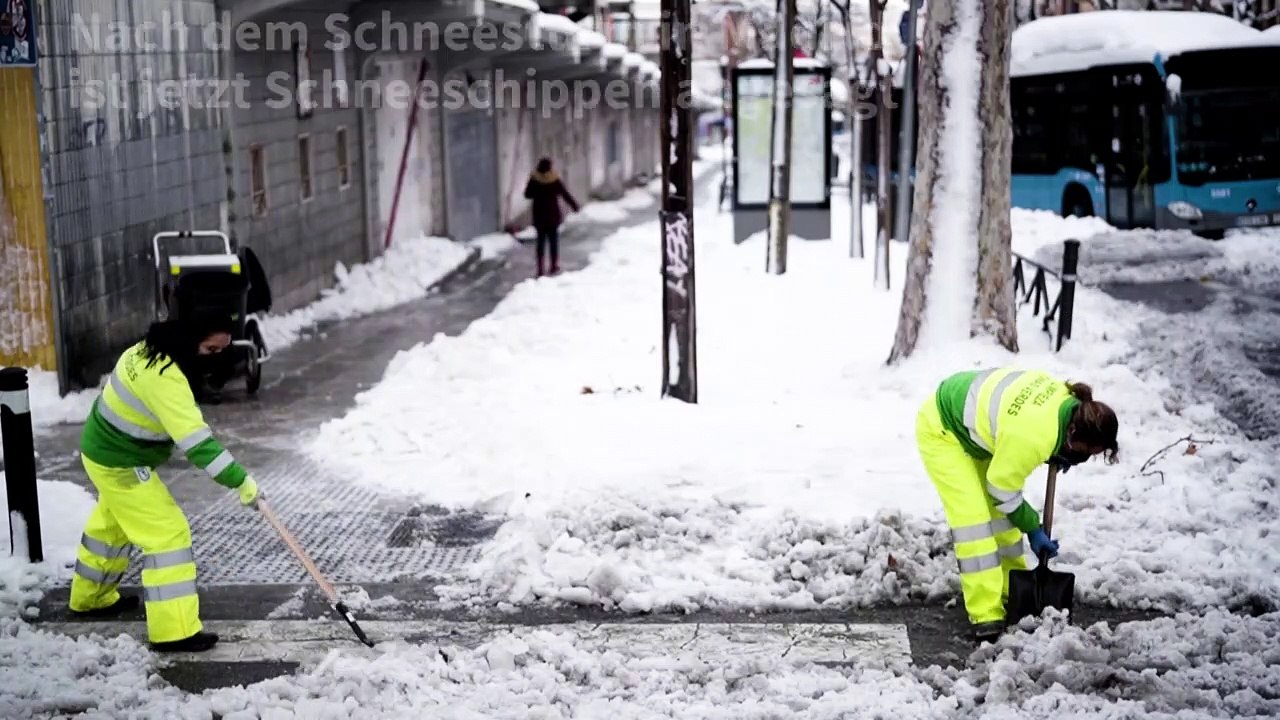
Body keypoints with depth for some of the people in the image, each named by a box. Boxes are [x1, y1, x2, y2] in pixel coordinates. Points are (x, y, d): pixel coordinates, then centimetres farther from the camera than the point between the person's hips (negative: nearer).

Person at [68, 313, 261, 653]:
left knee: (112, 523, 27)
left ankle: (92, 597, 46)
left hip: (106, 448, 10)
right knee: (168, 533, -9)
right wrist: (239, 481, -33)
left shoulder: (152, 350, -3)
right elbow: (194, 439, -36)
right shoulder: (163, 378, -33)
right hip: (122, 464, -10)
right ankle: (174, 630, -9)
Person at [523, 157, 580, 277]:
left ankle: (540, 267, -1)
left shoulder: (534, 179, -7)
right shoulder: (554, 180, -9)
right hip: (553, 215, -1)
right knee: (553, 239, 11)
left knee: (541, 240, 6)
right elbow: (565, 194, -4)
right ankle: (554, 265, 15)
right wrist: (574, 205, 8)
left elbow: (527, 194, 0)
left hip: (539, 215, 1)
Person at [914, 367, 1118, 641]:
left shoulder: (1069, 401, -15)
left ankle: (1013, 592, 21)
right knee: (972, 516, -16)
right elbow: (1003, 491, -21)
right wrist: (1033, 530, -7)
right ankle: (985, 614, -15)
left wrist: (1057, 454, -3)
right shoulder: (1033, 438, -38)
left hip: (973, 417, 9)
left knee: (999, 512, 10)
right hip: (940, 430, -9)